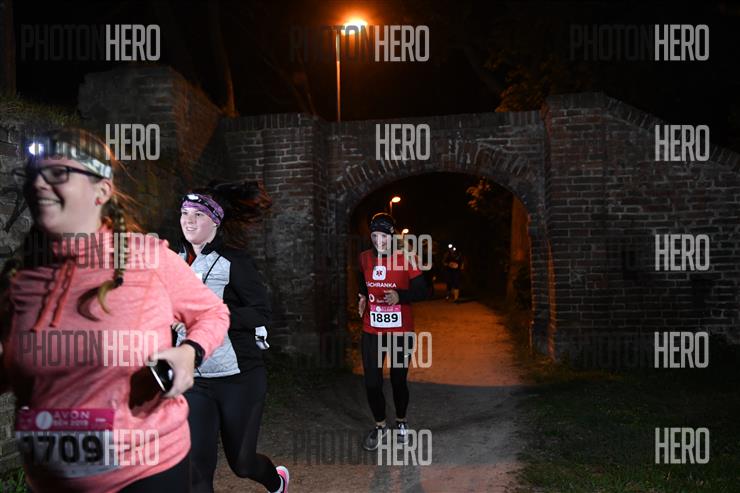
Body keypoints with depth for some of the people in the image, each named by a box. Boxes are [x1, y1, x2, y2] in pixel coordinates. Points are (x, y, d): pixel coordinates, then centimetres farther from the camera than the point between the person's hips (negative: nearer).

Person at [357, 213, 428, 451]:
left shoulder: (406, 258, -10)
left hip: (400, 332, -3)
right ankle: (380, 426, 26)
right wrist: (362, 298, 6)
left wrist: (400, 296, -25)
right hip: (372, 332, 3)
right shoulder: (365, 258, 3)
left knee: (398, 381, 10)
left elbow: (422, 291, -9)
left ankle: (401, 422, 36)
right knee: (372, 383, 1)